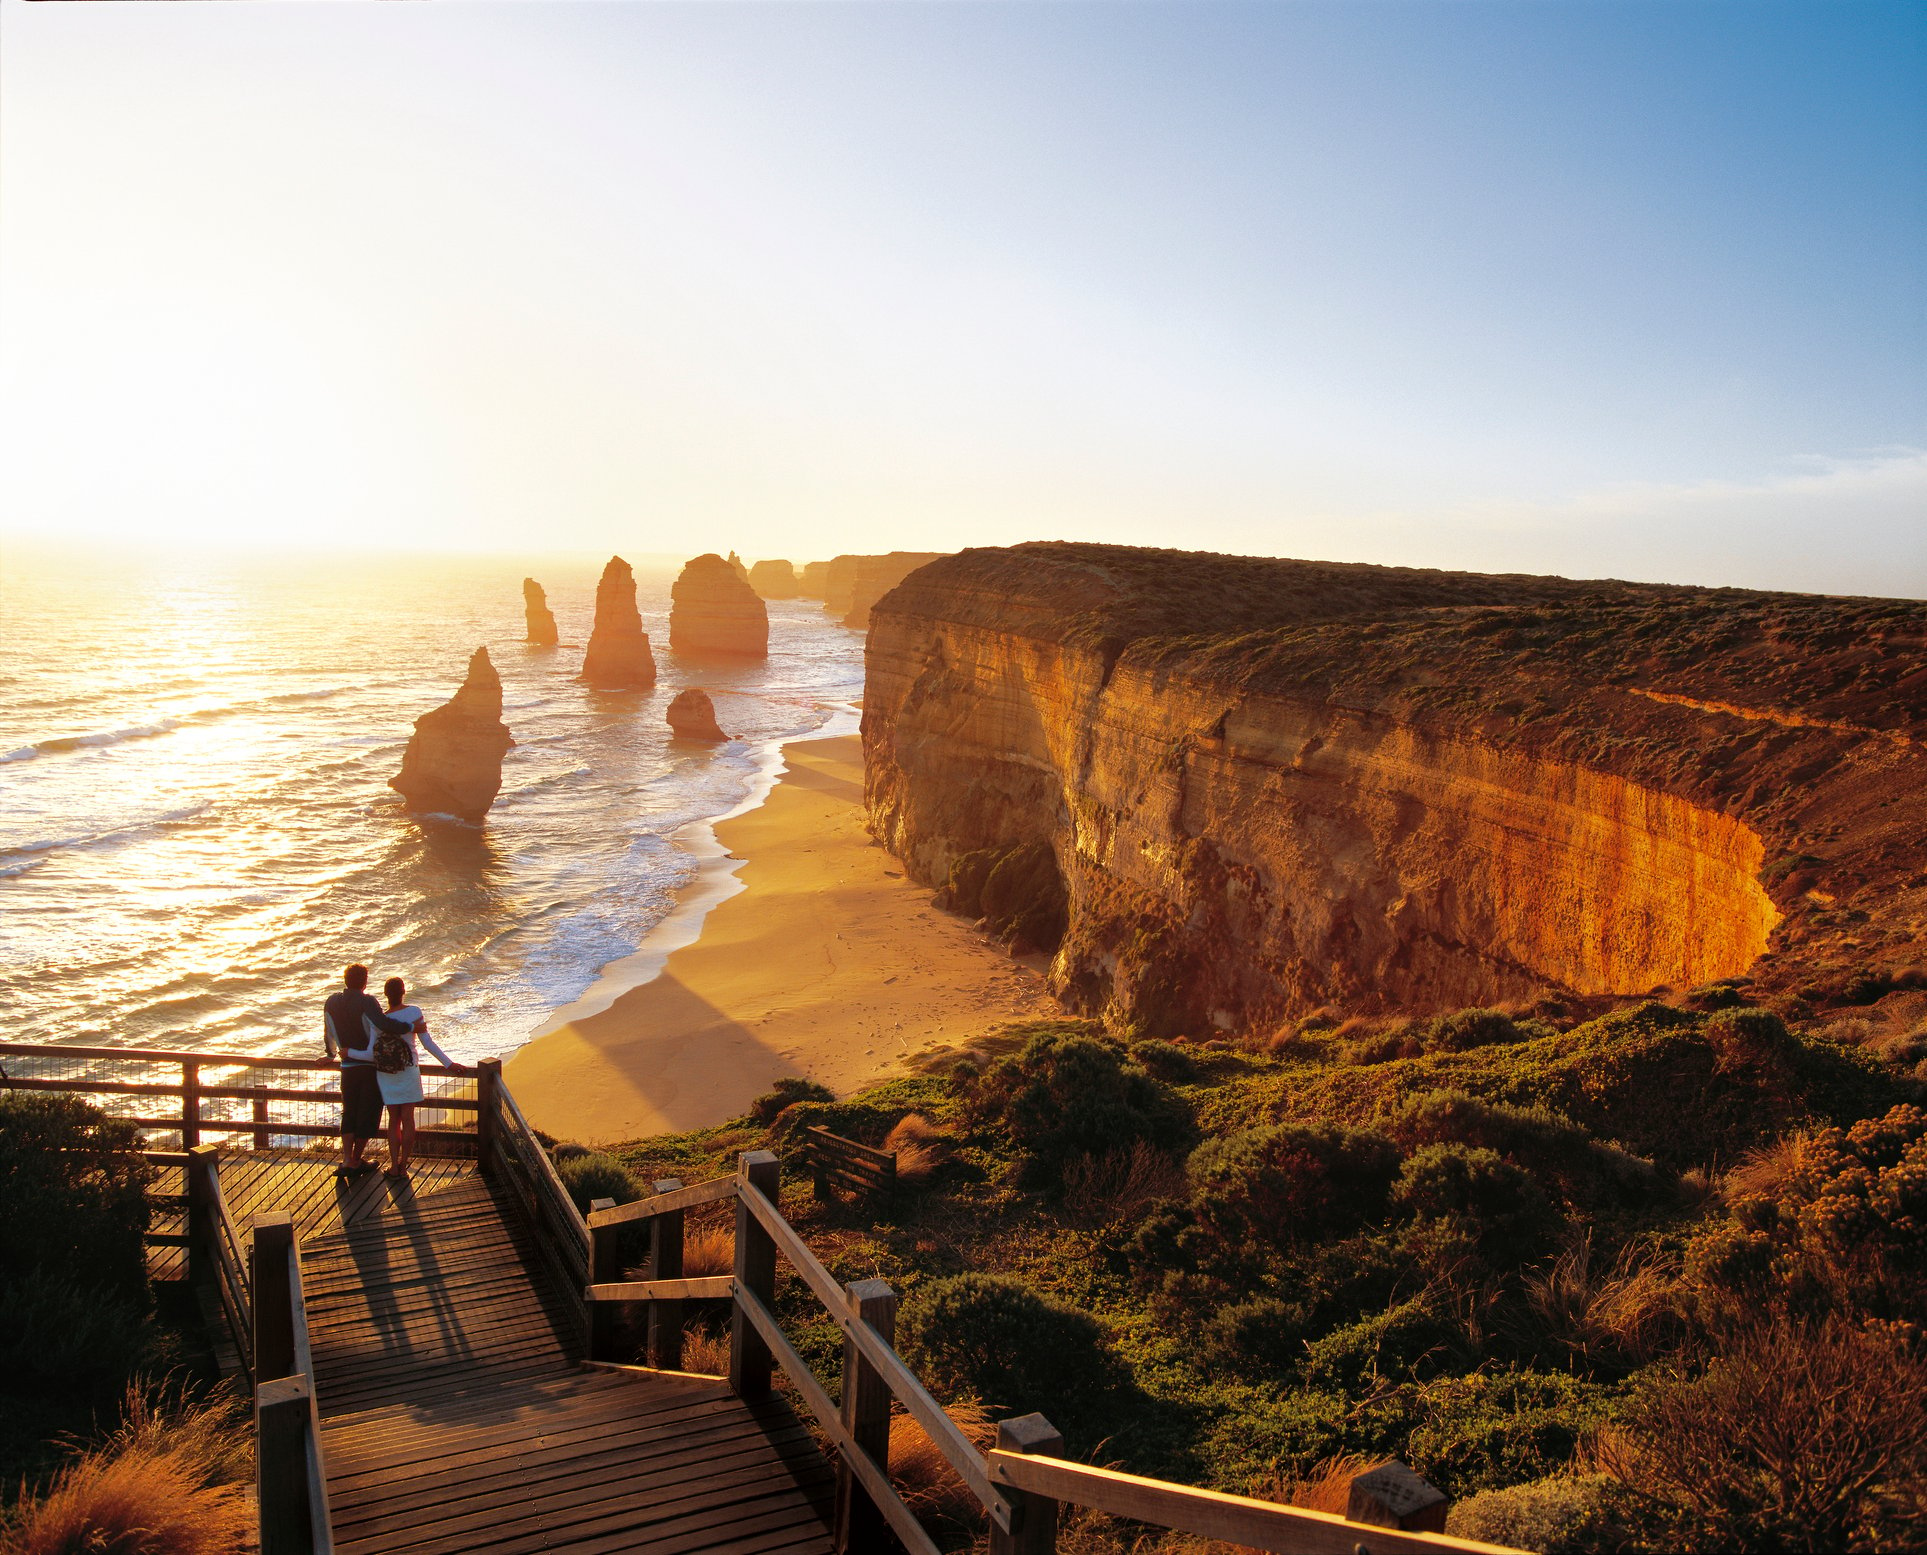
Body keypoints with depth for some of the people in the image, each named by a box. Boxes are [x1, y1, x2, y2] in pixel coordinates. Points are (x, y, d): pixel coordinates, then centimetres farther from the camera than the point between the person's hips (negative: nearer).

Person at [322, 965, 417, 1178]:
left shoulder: (332, 1002, 1)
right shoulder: (367, 1002, -17)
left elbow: (328, 1033, 15)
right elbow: (383, 1024, -34)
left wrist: (333, 1054, 32)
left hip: (347, 1067, 5)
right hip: (370, 1066, -5)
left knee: (349, 1113, 16)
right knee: (367, 1113, 8)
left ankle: (346, 1160, 5)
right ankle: (356, 1162, 14)